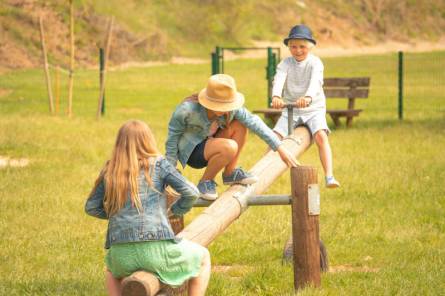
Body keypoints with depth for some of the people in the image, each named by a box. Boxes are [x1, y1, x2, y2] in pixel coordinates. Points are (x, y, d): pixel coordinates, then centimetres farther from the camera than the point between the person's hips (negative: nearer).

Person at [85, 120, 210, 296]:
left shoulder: (109, 171, 10)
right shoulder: (158, 164, 2)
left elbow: (91, 207, 16)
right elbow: (191, 193, -4)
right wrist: (175, 211, 14)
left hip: (123, 255, 3)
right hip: (156, 249, -3)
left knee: (112, 268, 40)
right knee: (203, 257, 24)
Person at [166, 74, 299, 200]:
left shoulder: (231, 108, -15)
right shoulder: (187, 110, -29)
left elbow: (254, 123, -12)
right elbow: (173, 135, -15)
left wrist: (280, 149, -15)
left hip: (210, 143, 7)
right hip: (192, 151, -7)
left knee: (240, 125, -15)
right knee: (229, 147, -33)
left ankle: (230, 173, -1)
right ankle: (205, 182, -10)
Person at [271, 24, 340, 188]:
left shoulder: (315, 62, -9)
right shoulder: (286, 63, -1)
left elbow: (315, 81, -29)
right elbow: (279, 79, -21)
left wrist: (308, 97, -51)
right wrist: (276, 96, -44)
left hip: (314, 109, -3)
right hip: (290, 109, 3)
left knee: (321, 136, -27)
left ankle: (329, 176, -34)